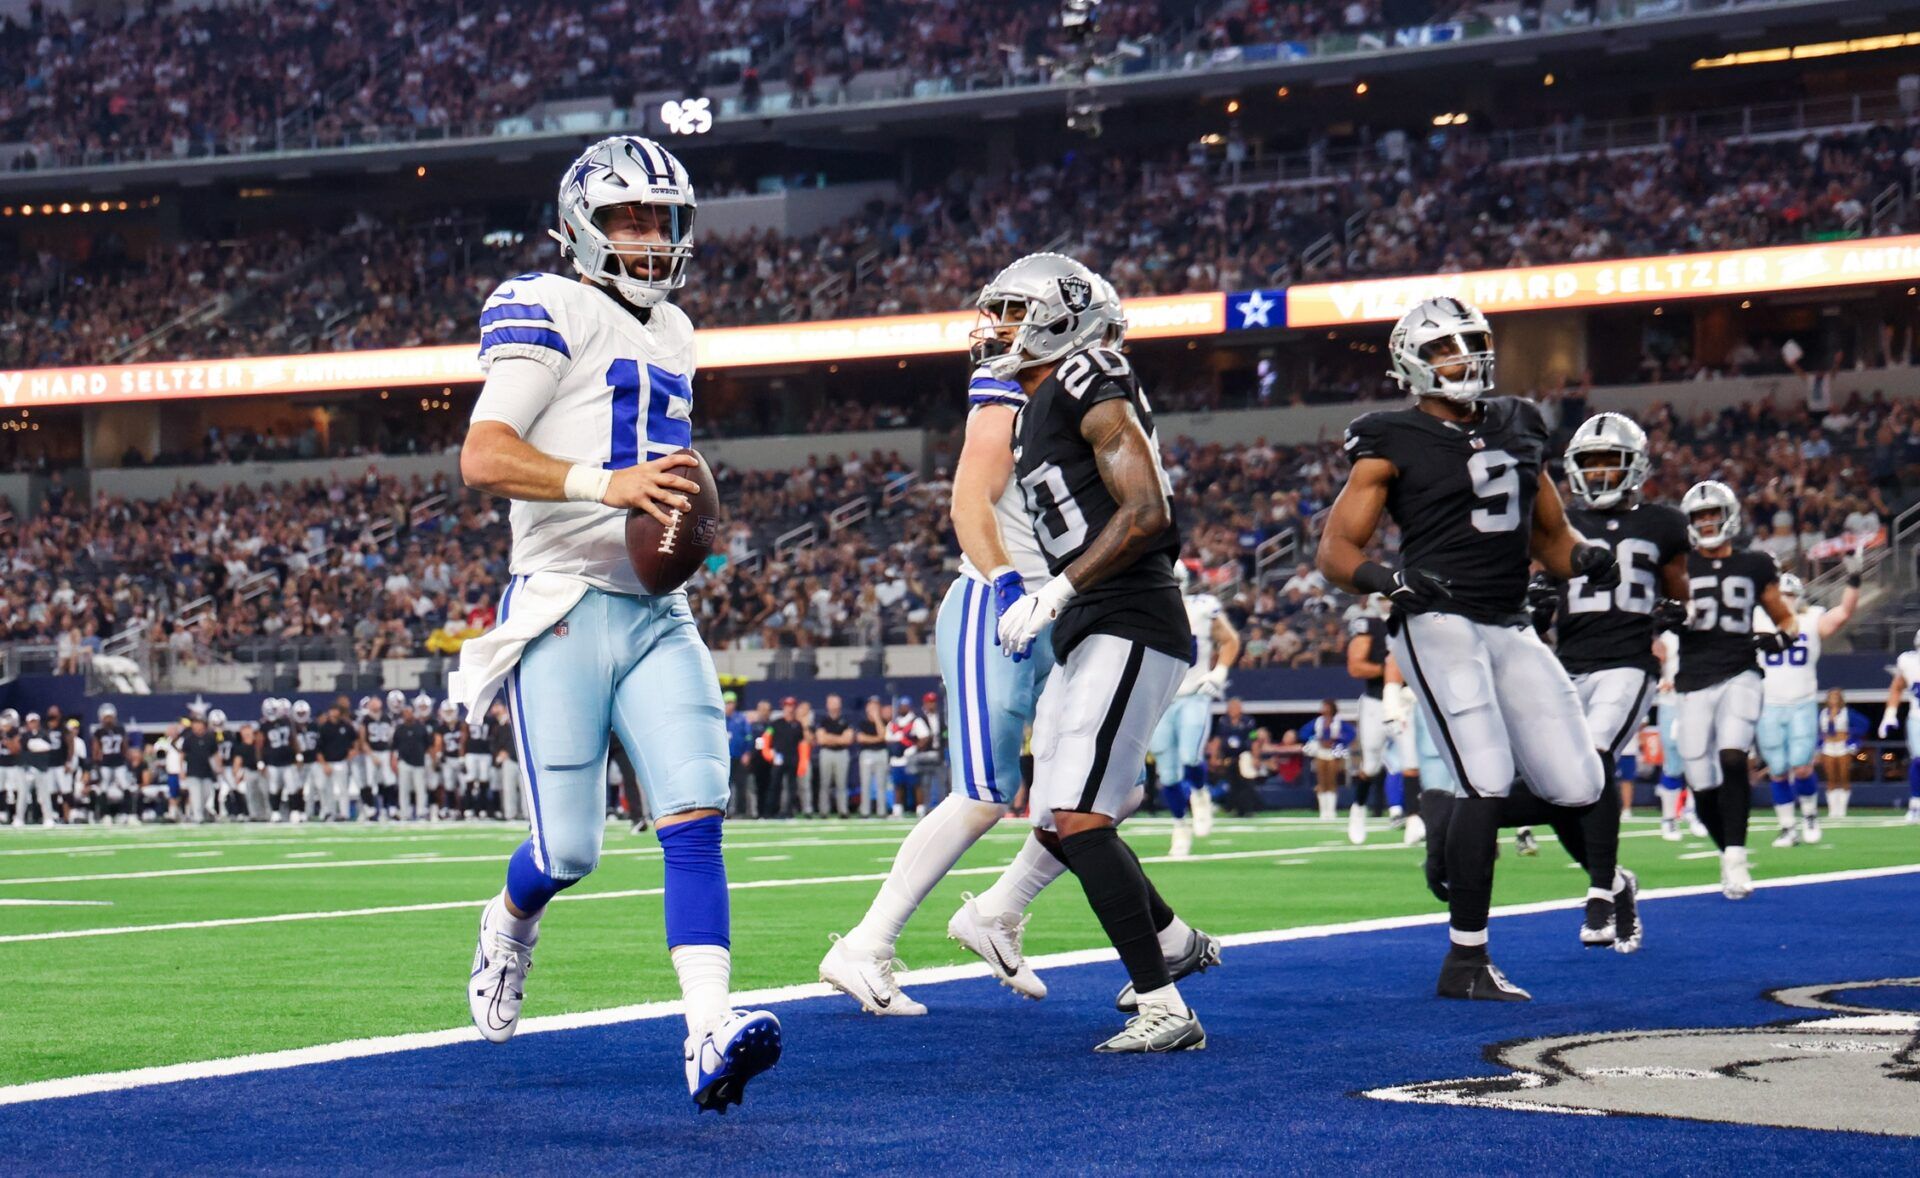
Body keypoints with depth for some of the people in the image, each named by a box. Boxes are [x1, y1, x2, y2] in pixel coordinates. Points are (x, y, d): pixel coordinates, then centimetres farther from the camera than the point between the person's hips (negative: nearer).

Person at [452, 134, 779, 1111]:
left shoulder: (670, 334, 20)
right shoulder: (549, 313, -5)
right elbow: (483, 457, -17)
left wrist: (683, 510, 12)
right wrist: (605, 484, -29)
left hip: (655, 615, 6)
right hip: (562, 609, -6)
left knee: (695, 817, -12)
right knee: (569, 851, -3)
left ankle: (710, 1033, -22)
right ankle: (509, 925, 32)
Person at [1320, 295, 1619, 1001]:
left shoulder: (1517, 430, 16)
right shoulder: (1394, 445, -1)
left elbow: (1550, 535, 23)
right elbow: (1335, 552, -3)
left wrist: (1585, 558, 1)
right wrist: (1383, 578, -23)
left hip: (1512, 629, 6)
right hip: (1439, 622, -6)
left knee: (1578, 790, 0)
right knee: (1487, 784, -17)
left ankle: (1445, 810, 26)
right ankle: (1466, 964, -7)